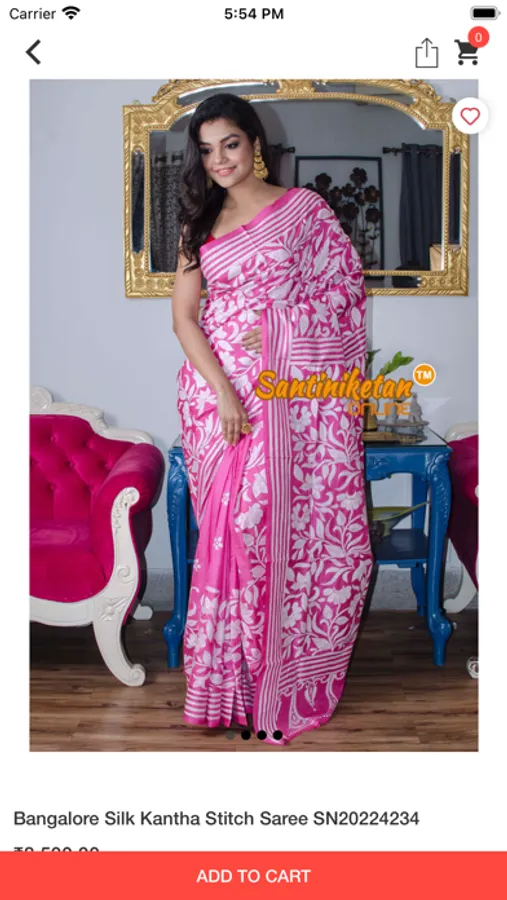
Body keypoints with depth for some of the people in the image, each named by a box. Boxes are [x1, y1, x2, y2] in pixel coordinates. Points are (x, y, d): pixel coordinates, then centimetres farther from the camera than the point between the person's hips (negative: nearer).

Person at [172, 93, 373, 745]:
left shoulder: (303, 208, 5)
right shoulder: (200, 224, 13)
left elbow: (347, 287, 1)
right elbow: (183, 317, 4)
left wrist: (277, 326, -11)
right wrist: (223, 390, -9)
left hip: (290, 391, -2)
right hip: (217, 386, 2)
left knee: (296, 520, -3)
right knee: (231, 525, 1)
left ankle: (287, 673, 13)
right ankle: (230, 675, 13)